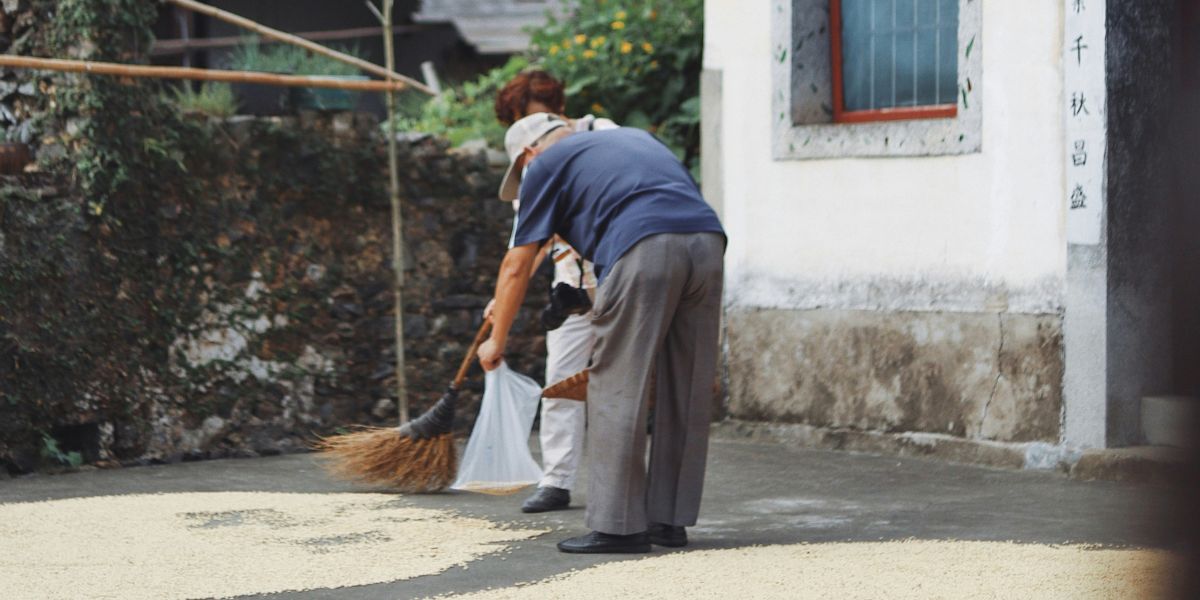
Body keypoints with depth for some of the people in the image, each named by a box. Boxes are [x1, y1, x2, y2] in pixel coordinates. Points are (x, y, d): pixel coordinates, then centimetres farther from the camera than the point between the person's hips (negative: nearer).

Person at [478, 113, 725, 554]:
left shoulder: (545, 165, 18)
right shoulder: (634, 137, 35)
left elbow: (516, 267, 19)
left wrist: (497, 340, 30)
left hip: (645, 248, -6)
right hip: (708, 240, 6)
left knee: (617, 390, 0)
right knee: (686, 395, 11)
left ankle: (619, 524, -2)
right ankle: (671, 520, 16)